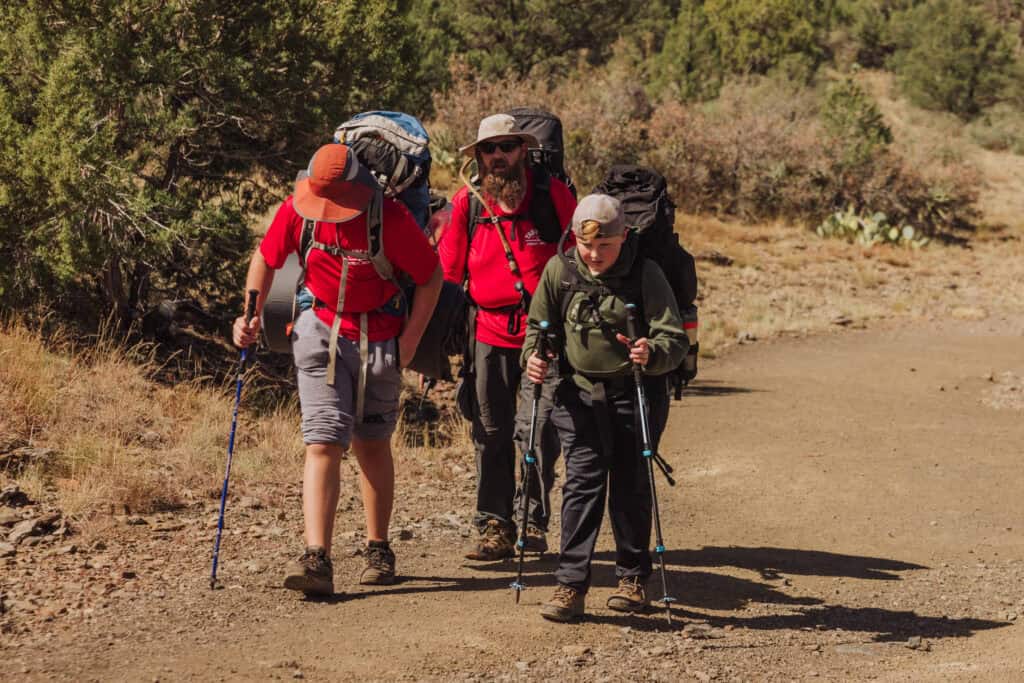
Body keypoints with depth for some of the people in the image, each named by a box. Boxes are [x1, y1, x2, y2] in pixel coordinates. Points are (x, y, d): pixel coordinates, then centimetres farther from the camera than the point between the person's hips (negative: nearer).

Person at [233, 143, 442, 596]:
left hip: (378, 336, -1)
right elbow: (265, 258, 5)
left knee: (372, 444, 11)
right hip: (320, 331, 1)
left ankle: (378, 549, 27)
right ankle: (317, 559, -17)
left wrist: (411, 338, -12)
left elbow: (432, 275, -9)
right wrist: (252, 315, -6)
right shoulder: (297, 209, -13)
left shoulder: (390, 218, -20)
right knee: (323, 442, -10)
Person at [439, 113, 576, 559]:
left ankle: (534, 522, 9)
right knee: (491, 435, 4)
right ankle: (494, 527, 11)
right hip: (490, 334, 2)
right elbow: (447, 272, 11)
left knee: (537, 431, -7)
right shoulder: (467, 203, 4)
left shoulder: (553, 195, -1)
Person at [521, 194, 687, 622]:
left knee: (631, 486, 5)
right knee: (582, 483, -7)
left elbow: (675, 337, -12)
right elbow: (539, 324, 11)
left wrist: (652, 353, -34)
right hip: (579, 393, 1)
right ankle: (570, 585, -7)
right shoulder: (559, 271, -2)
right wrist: (533, 355, -10)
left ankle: (633, 578, 21)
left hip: (636, 394, -1)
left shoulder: (645, 274, -9)